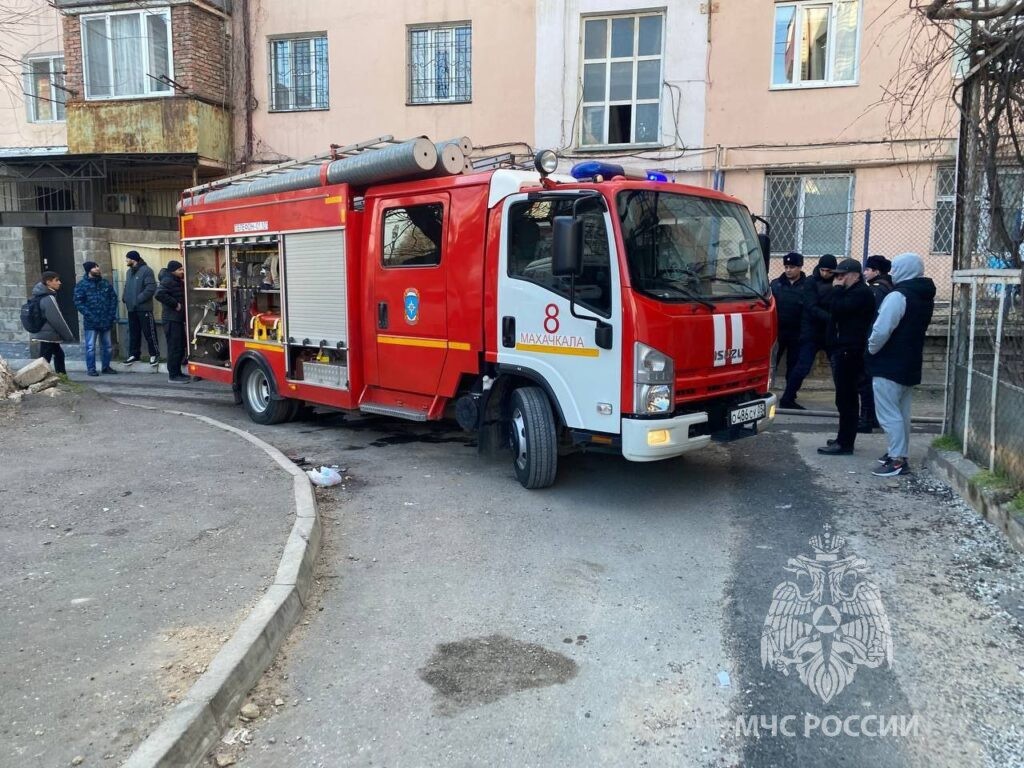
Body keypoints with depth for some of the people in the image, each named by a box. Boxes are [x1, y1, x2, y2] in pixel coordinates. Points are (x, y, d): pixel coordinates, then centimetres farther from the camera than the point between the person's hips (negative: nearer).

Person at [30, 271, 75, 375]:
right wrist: (69, 336, -13)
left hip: (45, 334, 10)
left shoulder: (42, 296, 10)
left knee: (59, 354, 21)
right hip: (48, 335, -10)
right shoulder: (49, 298, -20)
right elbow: (57, 320, -20)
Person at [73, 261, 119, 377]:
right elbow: (78, 302, -8)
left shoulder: (105, 283, 10)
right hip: (91, 322, -4)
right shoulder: (82, 285, -3)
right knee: (91, 346, -1)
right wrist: (89, 315, -16)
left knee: (107, 346, 10)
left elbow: (113, 298, 12)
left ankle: (105, 366, 22)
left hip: (106, 320, 4)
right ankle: (91, 369, 7)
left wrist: (112, 314, 2)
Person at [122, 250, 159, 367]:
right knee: (133, 333, 14)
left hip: (144, 308, -8)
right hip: (131, 308, 8)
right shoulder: (130, 271, 16)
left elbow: (151, 288, -20)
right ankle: (133, 354, 22)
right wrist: (125, 297, 7)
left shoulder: (146, 270, -11)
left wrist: (138, 299, -21)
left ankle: (154, 354, 6)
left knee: (149, 332, -3)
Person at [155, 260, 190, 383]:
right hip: (172, 319, -10)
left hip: (178, 319, 10)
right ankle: (173, 374, -2)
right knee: (174, 347, -7)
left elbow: (181, 296, 24)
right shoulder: (168, 281, -12)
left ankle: (177, 372, 22)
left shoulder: (177, 281, 18)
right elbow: (159, 294, -28)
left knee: (181, 346, 14)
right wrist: (175, 304, -22)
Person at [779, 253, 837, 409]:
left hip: (832, 332, 4)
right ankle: (787, 399, 4)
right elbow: (812, 308, -14)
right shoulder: (811, 282, -4)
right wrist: (831, 318, -26)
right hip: (812, 332, -4)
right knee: (803, 367, -5)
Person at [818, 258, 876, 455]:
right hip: (844, 350, 11)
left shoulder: (861, 293, -11)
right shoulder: (852, 292, 23)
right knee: (846, 397, 14)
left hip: (849, 352, -11)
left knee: (846, 398, -11)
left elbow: (838, 308, -20)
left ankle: (845, 443, -9)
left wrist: (838, 289, -9)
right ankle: (844, 438, 20)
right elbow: (837, 311, 22)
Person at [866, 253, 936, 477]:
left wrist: (872, 350, -7)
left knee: (888, 413, -5)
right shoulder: (925, 297, 11)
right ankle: (901, 454, 25)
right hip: (911, 364, 9)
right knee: (902, 412, 17)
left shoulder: (898, 296, -18)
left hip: (889, 365, -9)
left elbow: (881, 330, -25)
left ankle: (897, 460, -5)